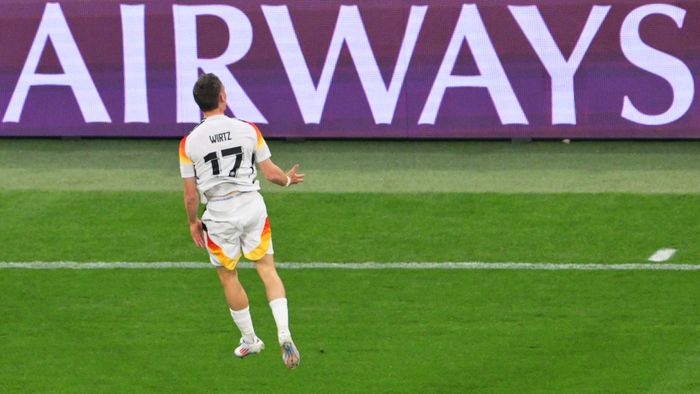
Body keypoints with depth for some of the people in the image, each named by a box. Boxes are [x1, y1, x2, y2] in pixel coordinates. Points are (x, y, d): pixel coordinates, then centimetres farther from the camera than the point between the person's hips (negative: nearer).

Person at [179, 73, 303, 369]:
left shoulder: (189, 143, -7)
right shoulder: (248, 130, -5)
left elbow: (191, 194, -2)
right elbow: (270, 173, 2)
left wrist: (193, 223, 14)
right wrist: (288, 179, 23)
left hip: (219, 214, -1)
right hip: (251, 205, 1)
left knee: (228, 277, 16)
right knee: (267, 269, 8)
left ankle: (249, 341, 28)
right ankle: (284, 334, -9)